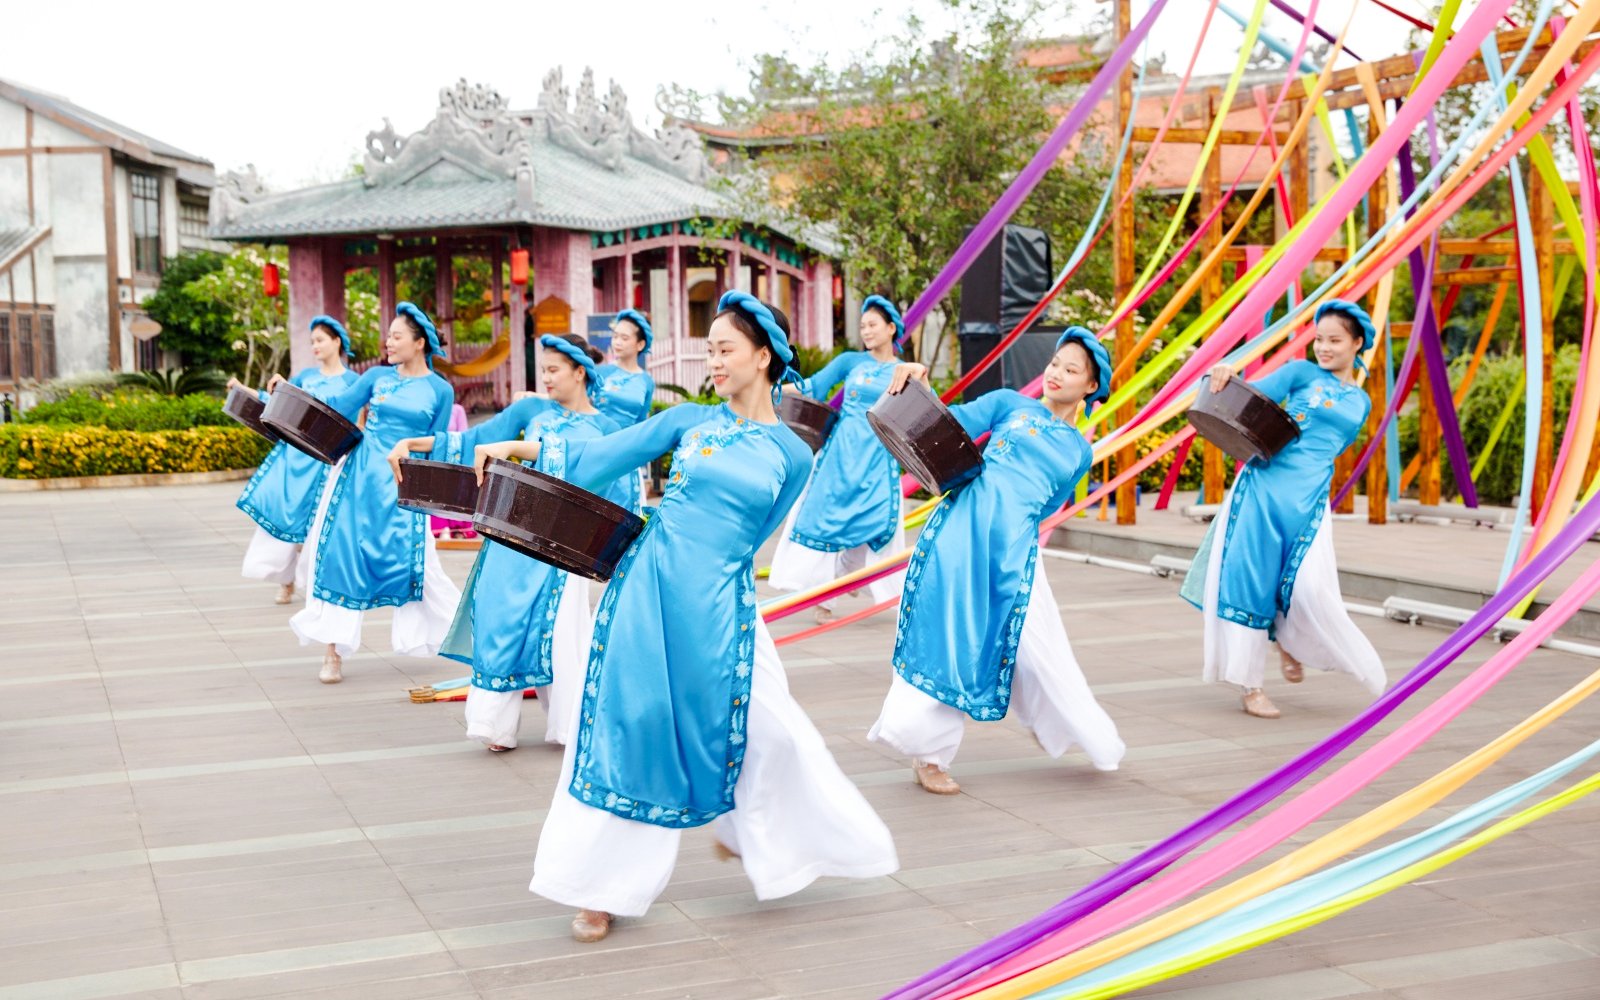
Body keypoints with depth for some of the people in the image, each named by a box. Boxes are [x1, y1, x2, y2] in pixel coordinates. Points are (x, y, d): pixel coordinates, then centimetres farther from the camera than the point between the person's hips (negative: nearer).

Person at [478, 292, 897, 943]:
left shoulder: (790, 456, 3)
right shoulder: (690, 421, 6)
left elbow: (745, 539, 9)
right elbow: (601, 457, 5)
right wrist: (516, 448, 0)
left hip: (721, 599, 0)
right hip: (649, 585, 1)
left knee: (768, 727, -4)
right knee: (629, 724, 1)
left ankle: (755, 837, 26)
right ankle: (604, 887, 13)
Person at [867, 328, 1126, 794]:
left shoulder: (1079, 452, 17)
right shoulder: (1009, 404, 12)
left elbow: (1043, 508, 16)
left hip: (1014, 548, 2)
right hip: (962, 527, -1)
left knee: (1039, 647, 3)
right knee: (946, 634, -2)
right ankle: (927, 751, 12)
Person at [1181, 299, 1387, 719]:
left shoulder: (1360, 403, 16)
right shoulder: (1300, 373, 8)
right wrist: (1227, 377, -20)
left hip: (1308, 496, 2)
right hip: (1263, 483, -1)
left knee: (1309, 586, -12)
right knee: (1249, 575, -4)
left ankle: (1288, 640, 23)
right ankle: (1251, 686, 6)